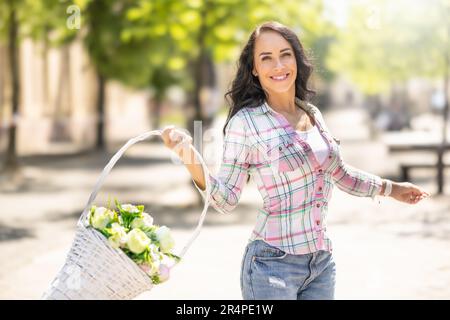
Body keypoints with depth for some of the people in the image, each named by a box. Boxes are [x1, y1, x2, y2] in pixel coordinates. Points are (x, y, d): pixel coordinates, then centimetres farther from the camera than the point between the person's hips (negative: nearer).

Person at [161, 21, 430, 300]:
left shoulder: (312, 114, 7)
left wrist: (390, 188, 33)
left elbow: (339, 173, 23)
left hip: (322, 262, 6)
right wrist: (189, 158, -25)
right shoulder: (245, 122, -10)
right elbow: (226, 200, -11)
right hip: (273, 264, -6)